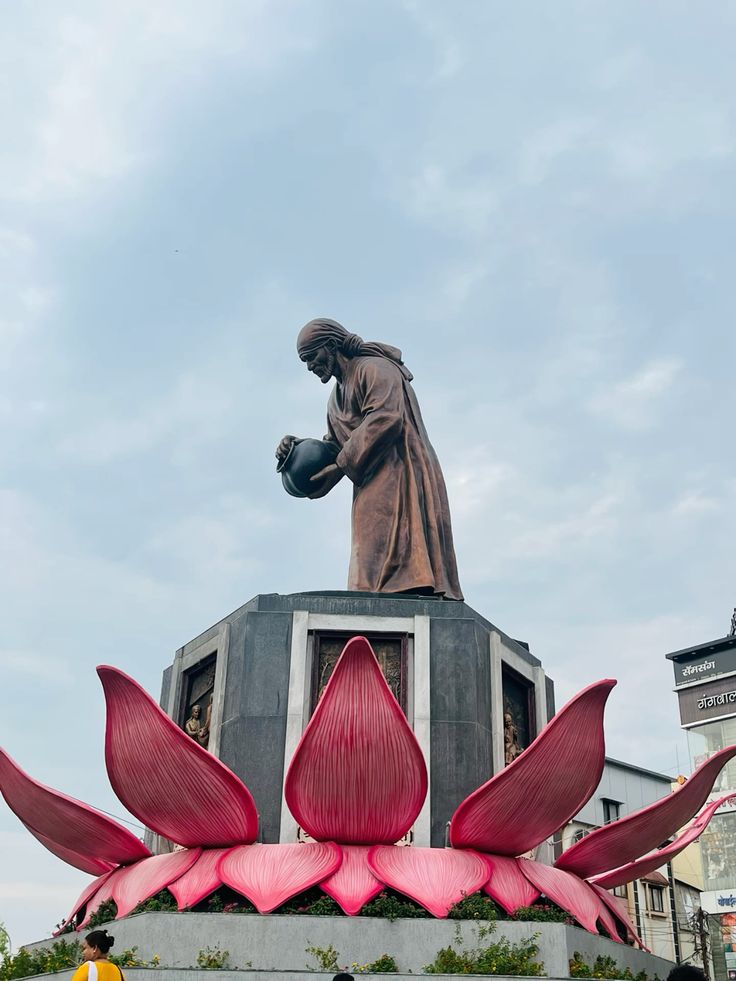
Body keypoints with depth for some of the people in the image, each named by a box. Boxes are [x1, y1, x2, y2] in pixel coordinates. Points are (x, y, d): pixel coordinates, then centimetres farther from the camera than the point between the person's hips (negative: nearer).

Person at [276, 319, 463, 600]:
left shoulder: (374, 368, -1)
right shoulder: (337, 398, 27)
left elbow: (385, 418, -17)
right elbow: (335, 445, 23)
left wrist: (340, 466, -16)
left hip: (400, 478, -8)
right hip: (373, 488, 8)